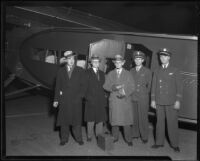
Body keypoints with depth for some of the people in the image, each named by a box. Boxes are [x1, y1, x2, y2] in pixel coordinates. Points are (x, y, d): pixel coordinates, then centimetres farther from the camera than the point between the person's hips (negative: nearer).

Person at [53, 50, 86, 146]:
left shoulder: (80, 71, 5)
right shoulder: (61, 71, 9)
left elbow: (83, 85, 5)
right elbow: (57, 86, 8)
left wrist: (80, 96, -7)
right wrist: (56, 99, 4)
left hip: (76, 100, -1)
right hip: (64, 100, 1)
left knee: (76, 120, 2)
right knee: (64, 120, 5)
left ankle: (78, 138, 15)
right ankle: (64, 139, 17)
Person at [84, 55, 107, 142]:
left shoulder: (101, 73, 16)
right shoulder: (87, 73, -1)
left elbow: (103, 85, 15)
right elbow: (85, 86, -5)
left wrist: (104, 96, 5)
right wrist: (87, 97, -11)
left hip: (100, 99, 4)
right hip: (91, 99, -4)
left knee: (100, 118, 6)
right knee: (90, 118, 2)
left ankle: (99, 135, 16)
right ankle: (89, 136, 13)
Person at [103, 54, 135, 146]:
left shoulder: (128, 74, 11)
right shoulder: (110, 74, 14)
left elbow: (132, 87, 3)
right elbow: (105, 86, 5)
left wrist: (125, 93, -15)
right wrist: (113, 87, -15)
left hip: (125, 100, -1)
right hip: (114, 100, 1)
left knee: (126, 120, -3)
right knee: (114, 120, 1)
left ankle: (128, 139, 4)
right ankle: (115, 138, 14)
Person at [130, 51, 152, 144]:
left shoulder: (147, 71, 3)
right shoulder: (131, 71, 13)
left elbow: (149, 85, 6)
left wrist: (145, 93, 2)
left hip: (143, 98, -3)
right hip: (133, 98, 3)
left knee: (143, 117, -3)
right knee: (134, 117, 4)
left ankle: (144, 137, 5)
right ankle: (135, 134, 16)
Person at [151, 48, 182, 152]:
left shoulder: (175, 71, 4)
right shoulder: (156, 71, 12)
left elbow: (179, 87, 1)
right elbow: (154, 86, 12)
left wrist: (178, 101, -6)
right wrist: (153, 100, 5)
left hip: (171, 102, -2)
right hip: (159, 102, 3)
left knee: (172, 123, -1)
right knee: (159, 122, 5)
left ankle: (174, 144, 8)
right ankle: (159, 142, 15)